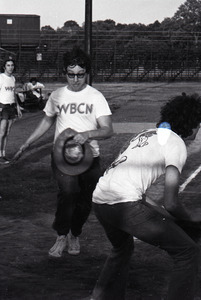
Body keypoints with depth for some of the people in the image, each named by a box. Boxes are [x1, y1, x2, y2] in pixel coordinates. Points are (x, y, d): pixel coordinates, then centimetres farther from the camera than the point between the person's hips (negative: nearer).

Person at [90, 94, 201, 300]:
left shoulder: (148, 135, 24)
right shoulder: (176, 144, -1)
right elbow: (170, 203, -9)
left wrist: (163, 213, 31)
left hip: (99, 200, 9)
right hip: (125, 204, -9)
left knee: (122, 248, 38)